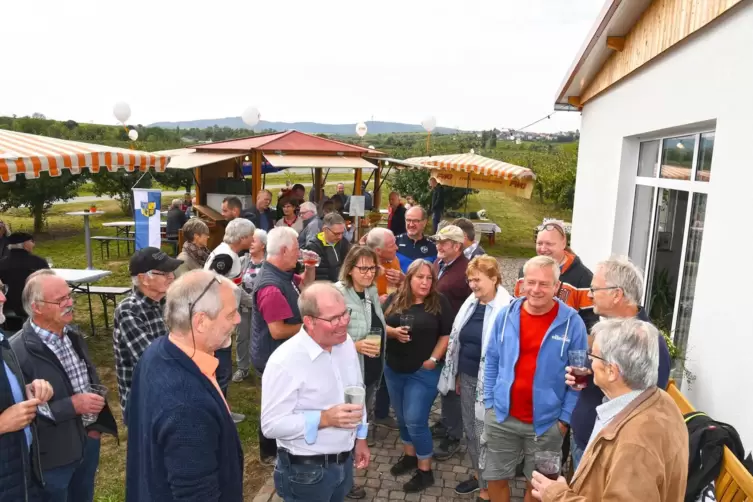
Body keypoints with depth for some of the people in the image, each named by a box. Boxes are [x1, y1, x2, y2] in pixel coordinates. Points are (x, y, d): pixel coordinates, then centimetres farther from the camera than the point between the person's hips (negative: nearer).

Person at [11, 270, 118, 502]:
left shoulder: (72, 334, 1)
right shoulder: (18, 351, -23)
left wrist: (95, 423, 2)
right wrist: (72, 405, -25)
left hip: (88, 441, 7)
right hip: (52, 454, -6)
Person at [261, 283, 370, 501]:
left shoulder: (346, 343, -3)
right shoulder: (285, 362, -26)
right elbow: (271, 424, -24)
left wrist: (360, 437, 13)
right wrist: (324, 418, -31)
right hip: (306, 471, -6)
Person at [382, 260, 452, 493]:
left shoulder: (439, 302, -9)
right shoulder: (395, 299, 1)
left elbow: (446, 334, -6)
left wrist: (433, 359, -13)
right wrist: (394, 332, -17)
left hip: (423, 372, -4)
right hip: (393, 369, 5)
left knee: (415, 421, -3)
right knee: (402, 418, 17)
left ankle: (425, 470, 15)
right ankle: (409, 455, 38)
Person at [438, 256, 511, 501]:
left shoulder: (506, 308, -18)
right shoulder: (471, 304, 6)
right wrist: (457, 376, 17)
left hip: (489, 382, -7)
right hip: (467, 378, 8)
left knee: (485, 435, 5)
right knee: (470, 431, 20)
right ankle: (478, 476, 41)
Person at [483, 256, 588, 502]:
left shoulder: (572, 322, -11)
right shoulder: (506, 315, -3)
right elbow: (492, 361, 5)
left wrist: (565, 418, -7)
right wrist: (489, 403, 2)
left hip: (547, 422, -2)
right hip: (501, 417, 2)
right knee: (496, 478, 17)